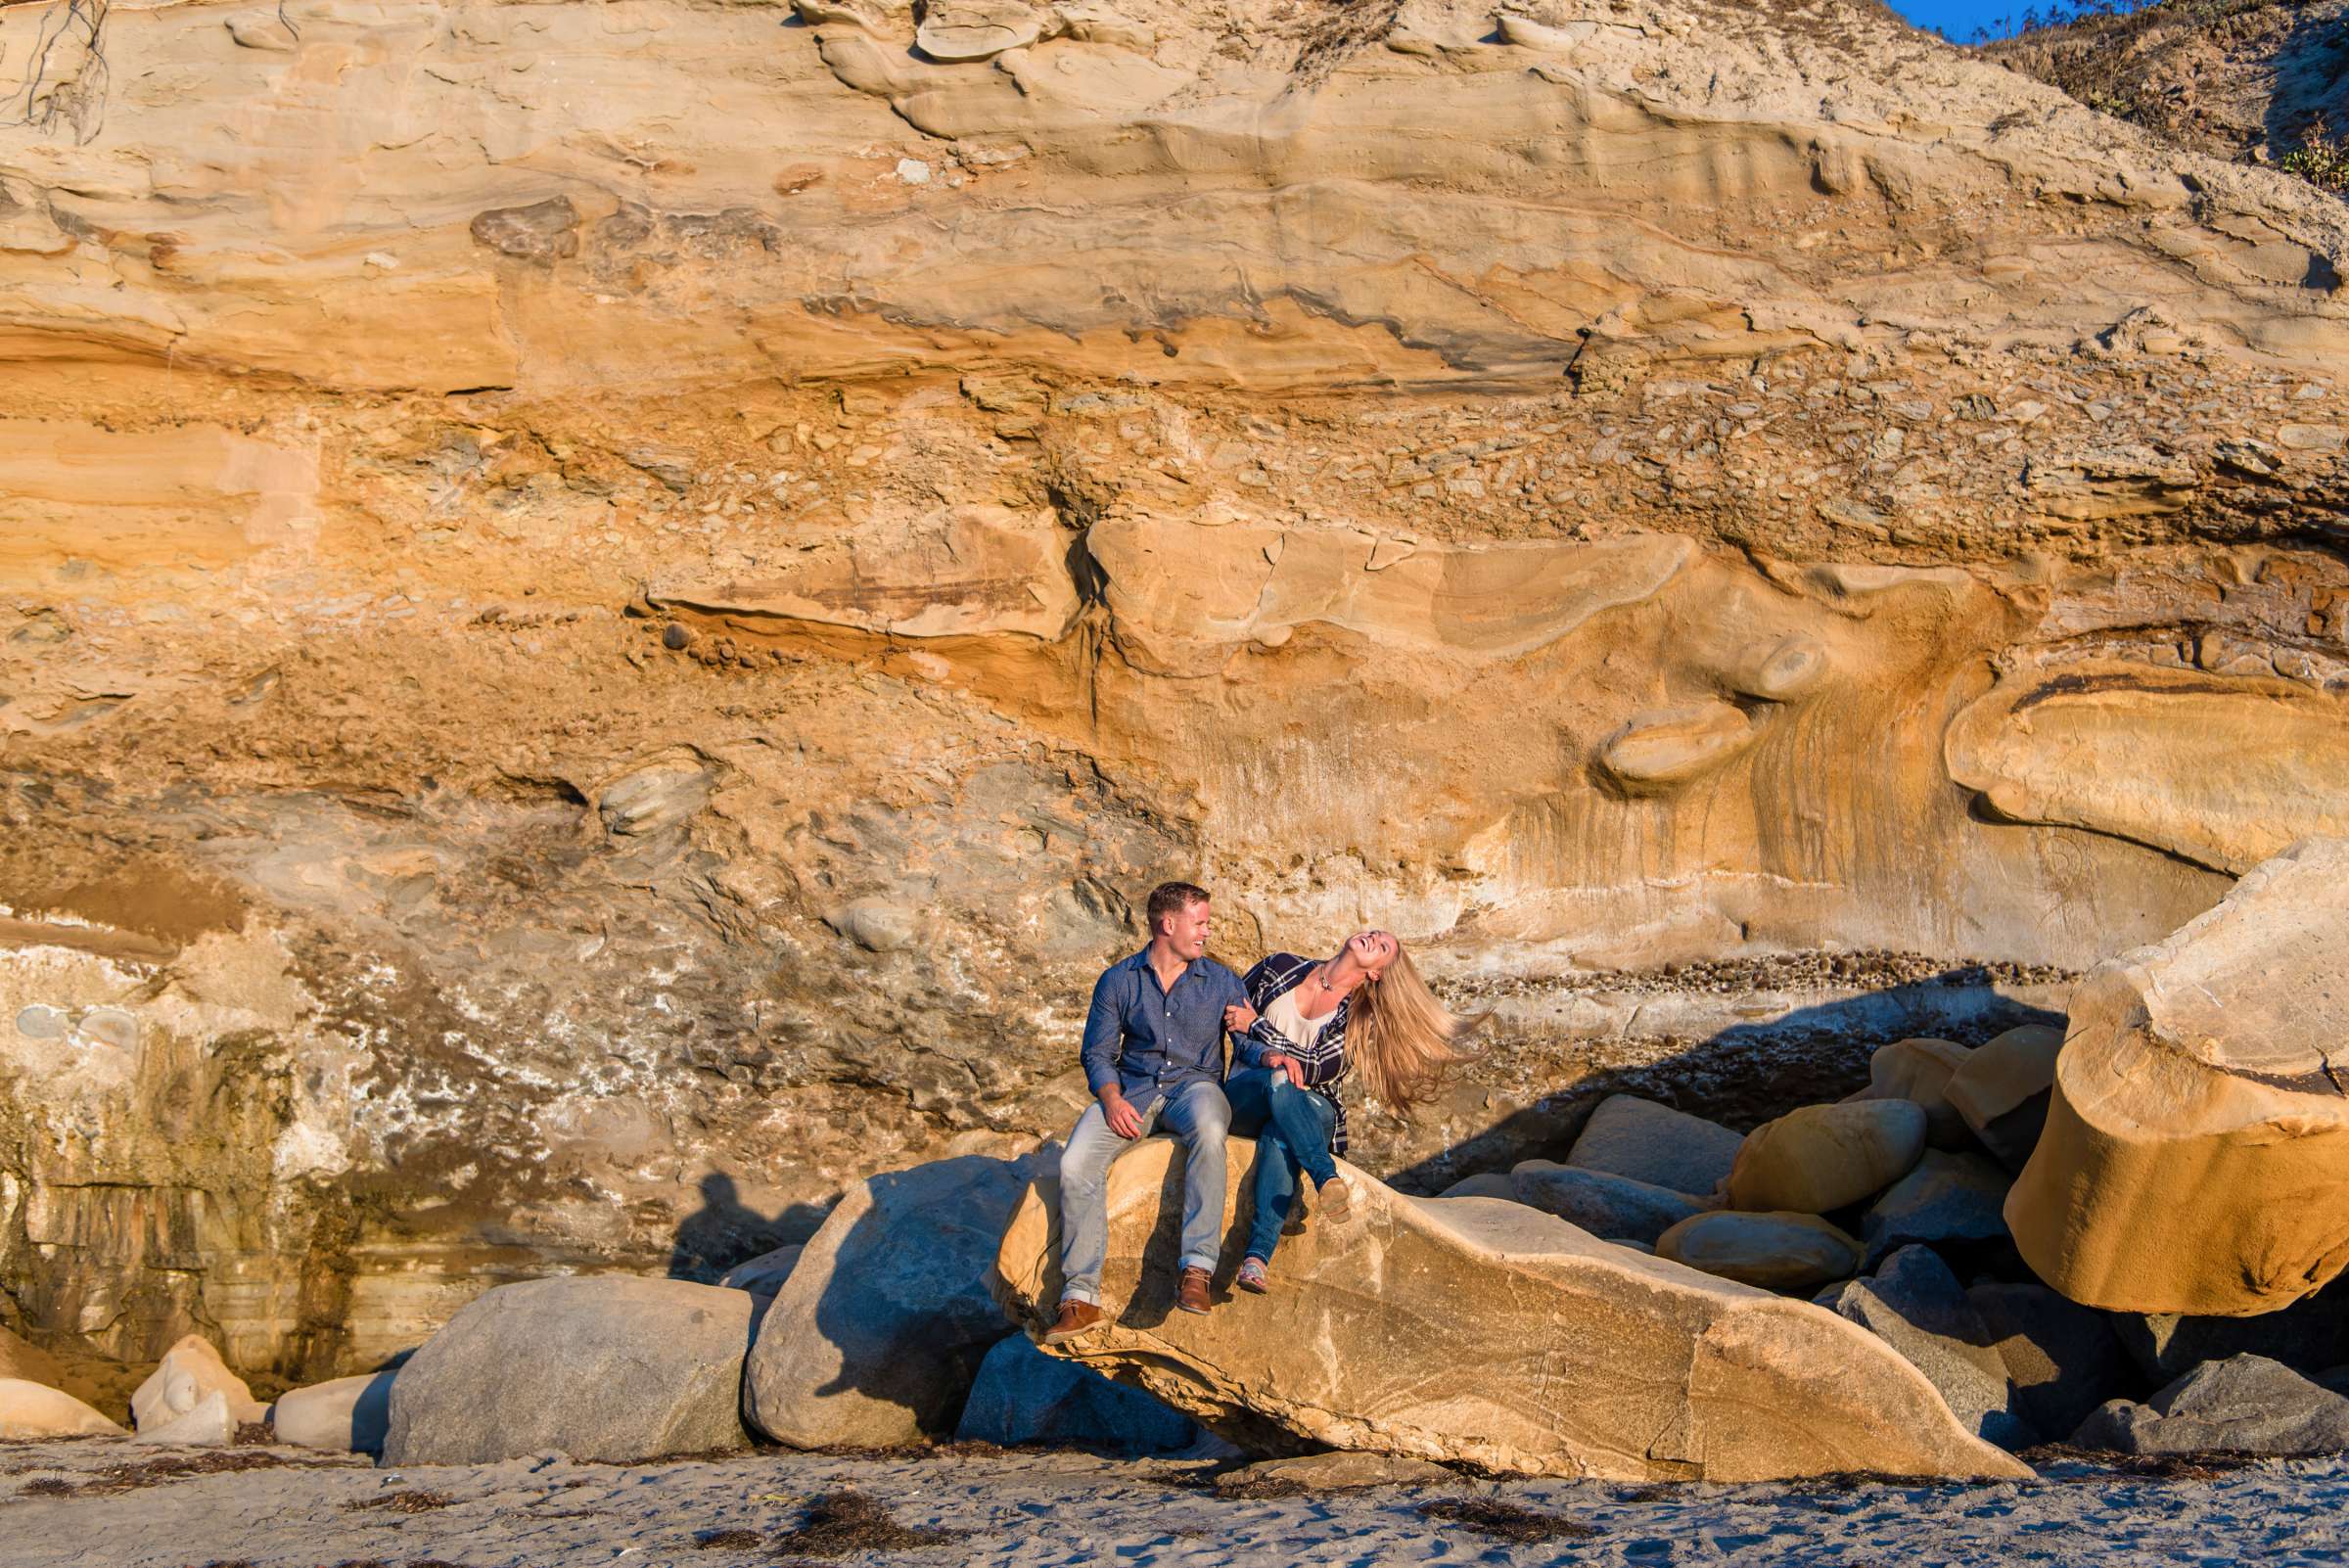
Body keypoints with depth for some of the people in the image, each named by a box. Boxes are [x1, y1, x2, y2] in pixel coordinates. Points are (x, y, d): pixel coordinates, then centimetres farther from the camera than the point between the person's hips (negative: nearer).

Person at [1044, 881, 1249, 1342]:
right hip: (1133, 1091, 1)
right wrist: (1112, 1099, -13)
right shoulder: (1118, 981, 8)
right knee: (1075, 1162, -27)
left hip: (1195, 1084, -1)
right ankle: (1081, 1297, -24)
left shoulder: (1221, 982, 10)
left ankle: (1196, 1270, -40)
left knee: (1208, 1130, -39)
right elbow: (1098, 1053, 6)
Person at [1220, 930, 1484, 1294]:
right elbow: (1227, 1017, 8)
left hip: (1309, 1111, -1)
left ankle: (1258, 1256, -53)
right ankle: (1329, 1179, -52)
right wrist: (1265, 1055, -13)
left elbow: (1316, 1071, -11)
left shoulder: (1358, 1020, 0)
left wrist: (1256, 1026, -9)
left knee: (1279, 1132, -38)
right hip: (1244, 1097, 1)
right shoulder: (1282, 968, 5)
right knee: (1280, 1079, -35)